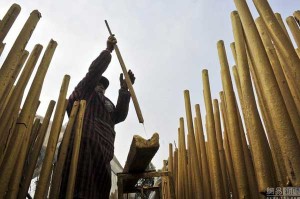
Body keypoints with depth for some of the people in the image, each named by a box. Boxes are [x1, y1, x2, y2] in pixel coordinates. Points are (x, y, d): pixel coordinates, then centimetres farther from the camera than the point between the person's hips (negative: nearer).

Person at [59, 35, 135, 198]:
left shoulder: (107, 104, 35)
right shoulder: (85, 89, 22)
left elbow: (119, 116, 17)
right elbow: (95, 70, 9)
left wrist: (124, 90, 12)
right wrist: (108, 50, 22)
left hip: (103, 152, 7)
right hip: (85, 143, -6)